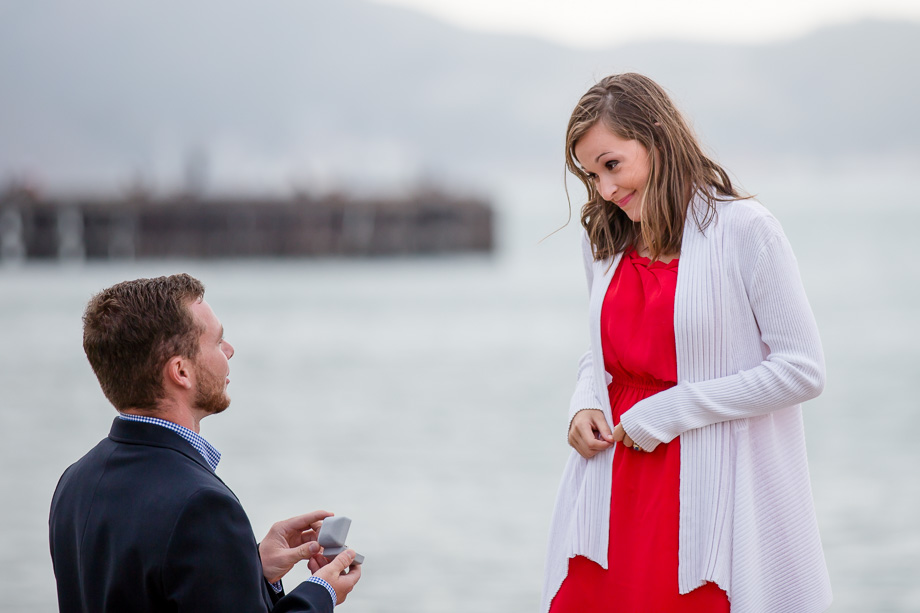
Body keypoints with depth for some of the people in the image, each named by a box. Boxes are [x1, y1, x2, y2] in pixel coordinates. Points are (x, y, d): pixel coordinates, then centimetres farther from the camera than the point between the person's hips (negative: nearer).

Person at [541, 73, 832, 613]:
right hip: (613, 499, 5)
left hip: (712, 499, -5)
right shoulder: (603, 243, 12)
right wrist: (585, 404, 2)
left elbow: (803, 369, -11)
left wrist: (668, 410, -12)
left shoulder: (744, 230, -8)